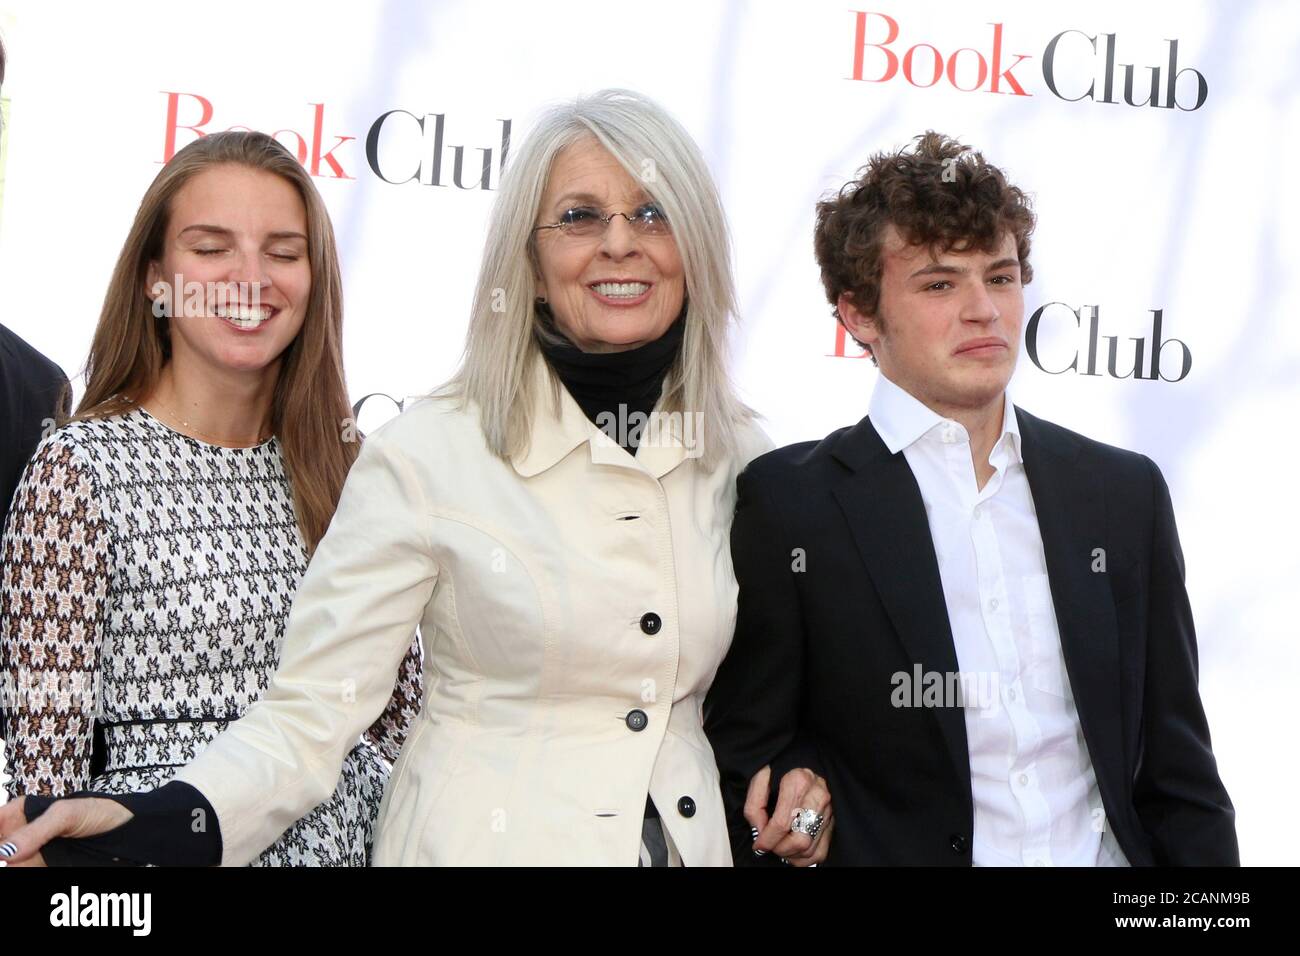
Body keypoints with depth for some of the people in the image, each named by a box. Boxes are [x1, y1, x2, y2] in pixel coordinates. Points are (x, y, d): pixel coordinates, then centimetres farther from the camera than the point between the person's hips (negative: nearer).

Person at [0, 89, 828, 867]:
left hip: (692, 837, 4)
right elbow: (312, 713, -15)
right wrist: (155, 827, -30)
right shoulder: (429, 454, -13)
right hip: (483, 836, -4)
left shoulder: (742, 456, 0)